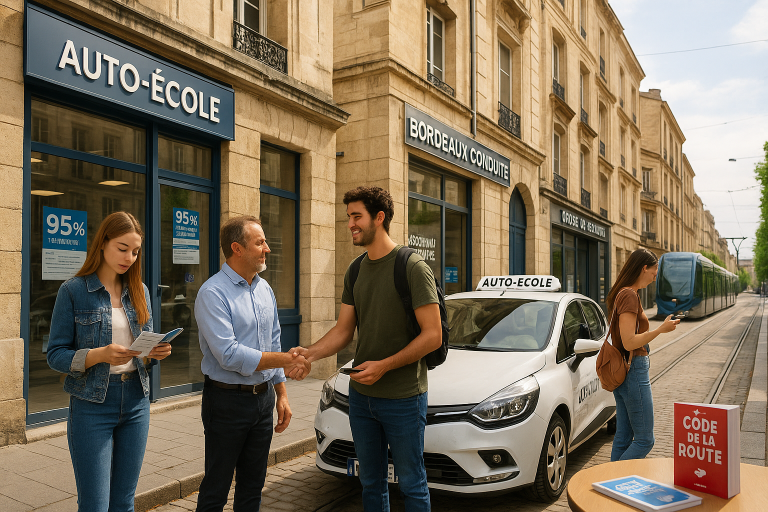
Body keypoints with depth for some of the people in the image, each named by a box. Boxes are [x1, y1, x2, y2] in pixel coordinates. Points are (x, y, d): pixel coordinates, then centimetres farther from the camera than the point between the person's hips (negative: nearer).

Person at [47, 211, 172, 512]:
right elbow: (55, 354, -8)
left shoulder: (139, 291, 7)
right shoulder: (73, 291, -6)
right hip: (92, 404, -4)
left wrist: (156, 352, -9)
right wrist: (99, 355, -24)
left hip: (136, 402, 4)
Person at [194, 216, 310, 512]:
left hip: (263, 398, 7)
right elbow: (229, 355, -23)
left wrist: (281, 394, 11)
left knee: (253, 487, 17)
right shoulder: (213, 293, -15)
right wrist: (284, 360, -20)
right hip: (228, 401, -6)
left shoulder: (265, 290, 9)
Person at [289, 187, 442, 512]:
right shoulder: (355, 272, 8)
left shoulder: (412, 267, -13)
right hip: (361, 396, 6)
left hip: (403, 399, -6)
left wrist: (384, 365, -21)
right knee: (371, 483, 20)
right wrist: (311, 353, -11)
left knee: (411, 485, 10)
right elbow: (343, 330, 7)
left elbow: (433, 336, -17)